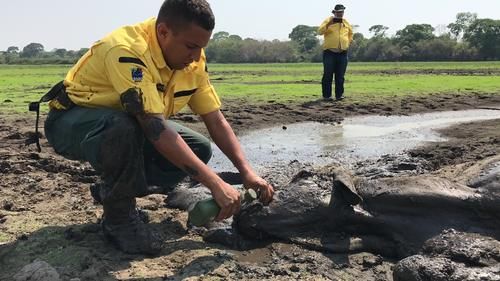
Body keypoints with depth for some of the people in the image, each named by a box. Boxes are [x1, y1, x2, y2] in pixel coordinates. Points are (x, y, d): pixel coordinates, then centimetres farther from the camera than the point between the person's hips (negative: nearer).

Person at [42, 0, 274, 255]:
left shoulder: (192, 60, -11)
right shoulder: (126, 51, -34)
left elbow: (216, 120, -8)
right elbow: (157, 129, -41)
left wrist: (247, 172, -19)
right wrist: (215, 183, -42)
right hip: (71, 122, -6)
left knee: (199, 148, -9)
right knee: (124, 127, -39)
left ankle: (113, 188, 7)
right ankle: (118, 217, -14)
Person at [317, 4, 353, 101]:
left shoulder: (346, 23, 14)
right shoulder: (328, 20, 1)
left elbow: (350, 33, 33)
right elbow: (319, 31, -13)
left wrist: (349, 42, 19)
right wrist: (328, 24, -25)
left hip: (342, 53, 4)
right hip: (329, 52, -4)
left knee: (340, 76, 4)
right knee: (328, 75, -2)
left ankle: (339, 95, 9)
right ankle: (326, 95, 2)